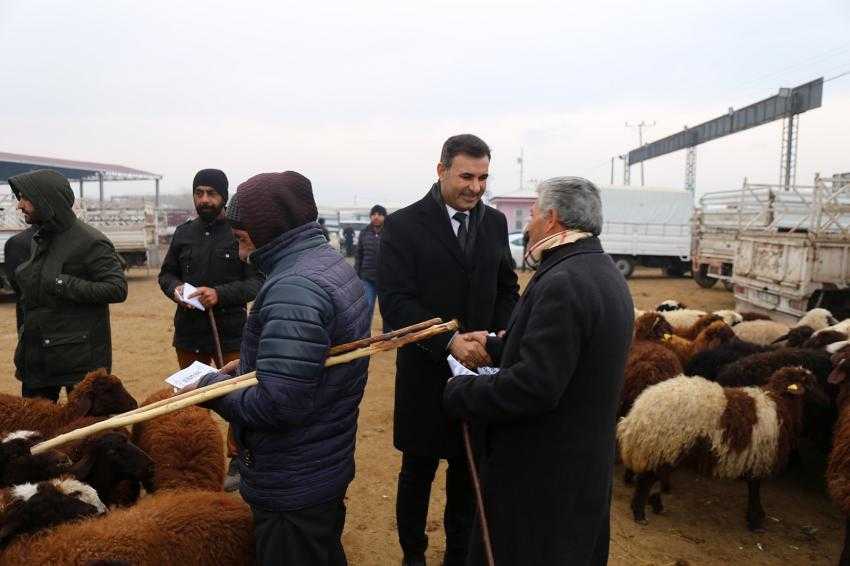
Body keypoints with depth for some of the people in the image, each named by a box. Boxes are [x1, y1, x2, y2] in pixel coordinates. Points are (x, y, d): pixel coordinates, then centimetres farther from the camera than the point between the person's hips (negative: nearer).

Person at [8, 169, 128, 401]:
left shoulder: (90, 242, -15)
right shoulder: (40, 238, 11)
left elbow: (118, 289, -21)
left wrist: (64, 284, -24)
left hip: (80, 356, -8)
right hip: (36, 352, 8)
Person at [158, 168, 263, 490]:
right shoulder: (183, 233, 8)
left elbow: (257, 281, -12)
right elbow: (166, 272, 16)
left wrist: (220, 294, -24)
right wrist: (174, 289, -6)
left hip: (230, 332, -5)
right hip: (188, 331, 5)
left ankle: (237, 460, 18)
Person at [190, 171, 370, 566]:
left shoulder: (294, 288, -27)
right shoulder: (331, 263, 5)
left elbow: (276, 404, -31)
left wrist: (211, 387, -15)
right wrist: (248, 367, 6)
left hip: (292, 488, -9)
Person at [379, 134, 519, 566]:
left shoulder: (495, 222, 5)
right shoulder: (403, 225, -10)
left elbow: (507, 288, 12)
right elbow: (395, 301, -17)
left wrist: (505, 332, -7)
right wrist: (450, 341, -26)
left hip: (480, 369, 4)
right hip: (426, 373, -3)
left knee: (469, 471, 15)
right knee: (418, 471, 13)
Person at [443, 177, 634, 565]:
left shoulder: (562, 283, -25)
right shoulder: (605, 272, 6)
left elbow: (533, 385, -30)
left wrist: (459, 391, -17)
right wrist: (494, 345, 15)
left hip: (544, 473, -10)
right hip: (586, 459, 10)